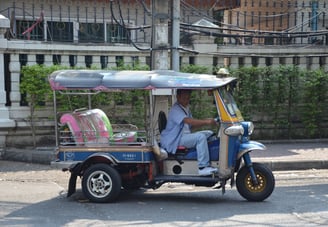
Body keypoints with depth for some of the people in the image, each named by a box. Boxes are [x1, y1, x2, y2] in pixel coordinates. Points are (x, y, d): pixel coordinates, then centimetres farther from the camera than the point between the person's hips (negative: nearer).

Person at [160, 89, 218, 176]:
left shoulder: (186, 108, 17)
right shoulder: (175, 109, -15)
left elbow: (191, 125, 16)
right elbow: (188, 121, -31)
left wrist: (205, 121, -1)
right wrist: (206, 122, -36)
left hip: (186, 135, 10)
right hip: (174, 140, -10)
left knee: (209, 133, 7)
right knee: (200, 137, -27)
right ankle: (203, 167, -29)